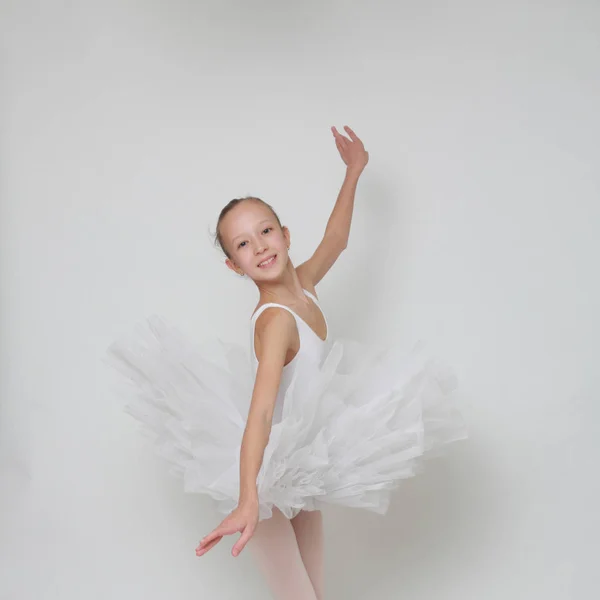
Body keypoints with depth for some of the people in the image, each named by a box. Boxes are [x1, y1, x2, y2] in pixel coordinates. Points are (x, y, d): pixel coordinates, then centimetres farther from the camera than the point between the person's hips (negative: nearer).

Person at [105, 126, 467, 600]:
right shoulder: (276, 320, -28)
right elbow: (260, 412, -40)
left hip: (306, 464, 8)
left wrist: (353, 172, 26)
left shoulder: (303, 285, -5)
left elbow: (336, 239, 18)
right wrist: (247, 499, -50)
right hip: (268, 475, -8)